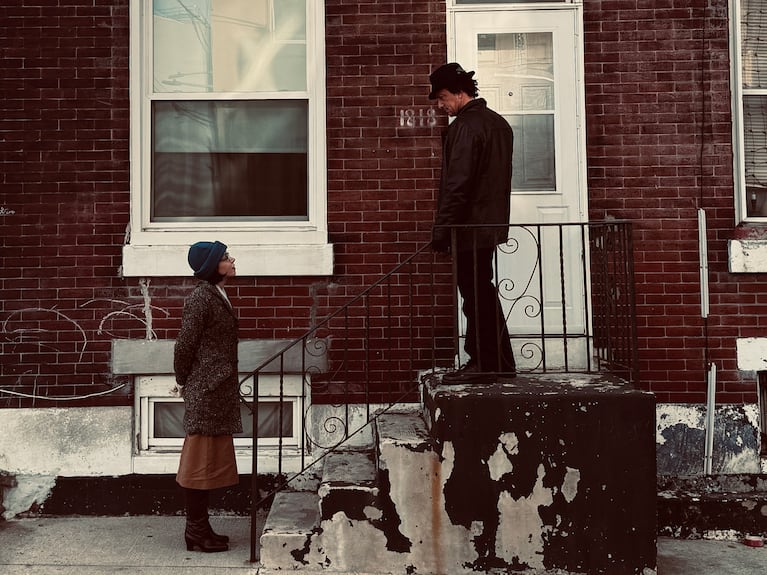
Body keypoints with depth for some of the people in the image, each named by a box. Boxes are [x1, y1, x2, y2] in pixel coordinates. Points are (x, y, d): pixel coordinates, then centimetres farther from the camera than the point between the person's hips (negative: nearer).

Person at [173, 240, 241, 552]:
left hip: (217, 390, 9)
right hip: (206, 390, -9)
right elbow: (185, 344, -13)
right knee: (200, 459, -2)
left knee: (209, 460, 13)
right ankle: (196, 530, 7)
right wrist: (183, 382, -1)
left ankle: (199, 527, 22)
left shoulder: (217, 295, 15)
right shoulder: (200, 298, -15)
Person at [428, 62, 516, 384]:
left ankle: (481, 364, 5)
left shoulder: (465, 127, -15)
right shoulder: (498, 123, 16)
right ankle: (501, 363, 21)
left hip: (471, 227, -10)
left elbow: (457, 185, -20)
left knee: (475, 295, -3)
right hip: (492, 224, 10)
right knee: (483, 292, 15)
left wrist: (441, 231, -18)